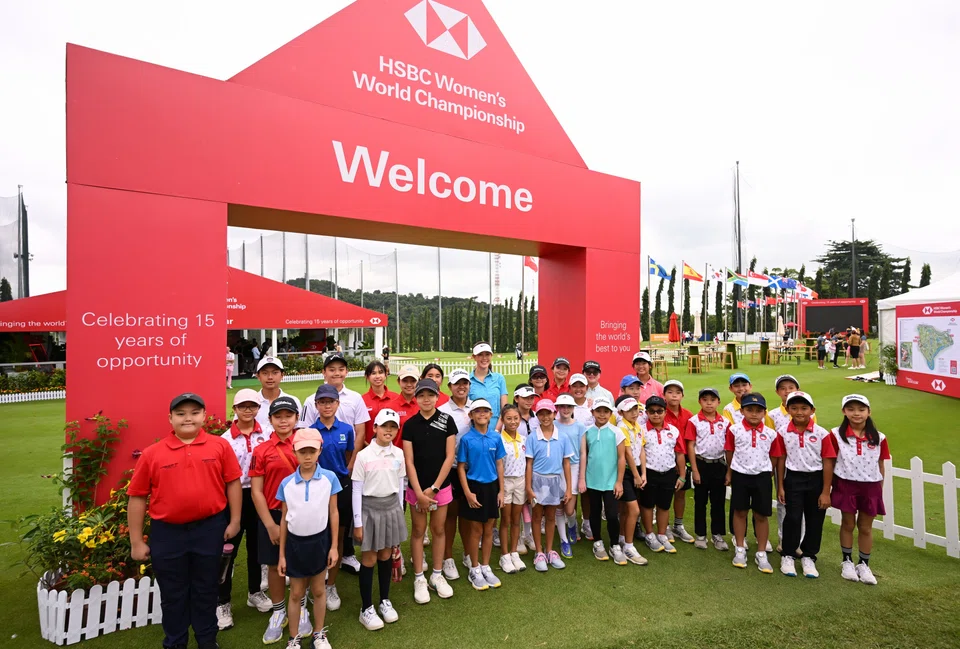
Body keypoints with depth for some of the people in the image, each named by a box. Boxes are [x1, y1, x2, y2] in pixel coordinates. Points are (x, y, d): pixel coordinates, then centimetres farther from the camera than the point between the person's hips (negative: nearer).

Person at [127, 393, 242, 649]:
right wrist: (137, 541, 1)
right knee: (172, 594, 17)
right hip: (167, 532, 0)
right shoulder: (152, 453, -5)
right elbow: (137, 497, 0)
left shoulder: (220, 446, -5)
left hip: (210, 528, 0)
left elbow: (233, 482, -1)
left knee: (206, 589, 17)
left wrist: (234, 521, -2)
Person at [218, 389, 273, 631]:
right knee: (228, 550, 6)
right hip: (234, 496, -2)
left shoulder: (266, 436, -1)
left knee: (256, 546, 17)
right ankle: (222, 602, 22)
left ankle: (255, 592, 35)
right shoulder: (226, 439, -6)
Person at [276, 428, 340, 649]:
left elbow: (333, 514, -5)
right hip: (295, 542, 1)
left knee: (318, 591, 15)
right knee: (296, 593, 15)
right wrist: (281, 554, 3)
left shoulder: (330, 478, -12)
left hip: (320, 540, -1)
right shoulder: (286, 483, -8)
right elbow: (284, 519, 1)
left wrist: (334, 546, -4)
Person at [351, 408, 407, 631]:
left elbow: (400, 485, 8)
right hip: (370, 508, -3)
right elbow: (357, 490, -10)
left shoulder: (399, 454, -1)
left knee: (386, 556, 15)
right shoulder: (363, 455, -13)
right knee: (369, 559, 6)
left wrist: (399, 511, 10)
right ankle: (366, 609, 23)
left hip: (392, 507, 3)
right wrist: (357, 523, -9)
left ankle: (384, 601, 33)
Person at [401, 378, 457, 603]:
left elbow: (450, 456, -7)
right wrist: (419, 492, -11)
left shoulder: (447, 421, -6)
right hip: (417, 487, 0)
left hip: (441, 485, 0)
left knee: (439, 530, 11)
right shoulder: (410, 424, -5)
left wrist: (433, 488, -9)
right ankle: (419, 578, 24)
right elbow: (409, 461, -6)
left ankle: (437, 575, 28)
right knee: (418, 531, 9)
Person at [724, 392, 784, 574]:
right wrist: (729, 474, 9)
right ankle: (740, 550, 25)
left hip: (762, 477, 1)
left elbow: (774, 457, 6)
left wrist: (769, 475, 6)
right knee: (740, 512, 11)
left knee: (761, 515, 9)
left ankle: (761, 554, 23)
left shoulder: (771, 434, -5)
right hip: (740, 475, 0)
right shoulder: (734, 430, -8)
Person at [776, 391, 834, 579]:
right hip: (793, 479, 0)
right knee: (792, 518, 1)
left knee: (814, 520, 10)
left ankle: (808, 557, 27)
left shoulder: (821, 434, -8)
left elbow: (828, 463, -4)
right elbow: (781, 460, 2)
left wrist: (826, 492, -5)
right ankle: (787, 556, 17)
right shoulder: (783, 433, -5)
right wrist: (780, 487, 3)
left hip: (816, 480, 0)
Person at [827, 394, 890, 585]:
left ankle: (864, 565, 29)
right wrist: (833, 486, -2)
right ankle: (847, 561, 27)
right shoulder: (836, 435, -10)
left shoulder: (879, 438, -3)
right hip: (846, 485, -2)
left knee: (866, 527, 13)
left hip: (870, 487, 2)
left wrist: (879, 490, 8)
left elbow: (880, 465, 6)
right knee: (848, 524, 12)